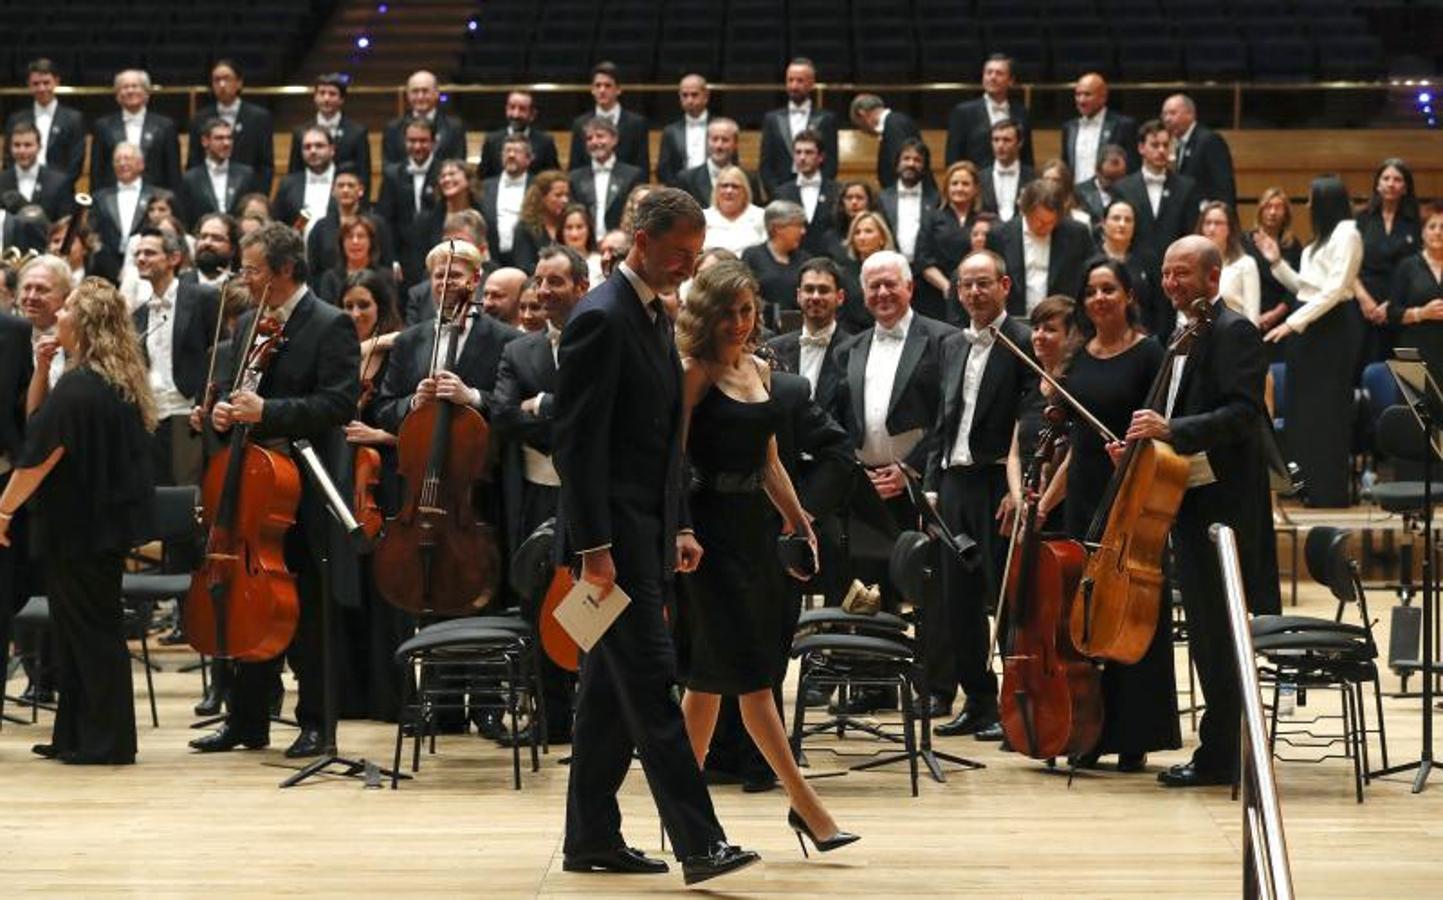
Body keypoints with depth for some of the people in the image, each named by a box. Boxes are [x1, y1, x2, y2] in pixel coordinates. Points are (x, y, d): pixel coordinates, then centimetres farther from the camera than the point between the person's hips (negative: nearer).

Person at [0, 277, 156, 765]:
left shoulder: (78, 387, -19)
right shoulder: (122, 384, 10)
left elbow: (41, 456, -20)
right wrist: (44, 369, 10)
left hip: (80, 526, -9)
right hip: (109, 520, 9)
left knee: (89, 629, -1)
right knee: (88, 628, 15)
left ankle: (107, 741, 5)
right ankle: (75, 734, 23)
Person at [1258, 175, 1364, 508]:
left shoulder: (1346, 234, -10)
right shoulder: (1322, 238, 17)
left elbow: (1334, 290, -18)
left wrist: (1293, 322, -20)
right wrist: (1277, 262, 10)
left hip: (1332, 327, -9)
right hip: (1309, 326, 9)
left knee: (1326, 409, -5)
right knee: (1304, 407, 10)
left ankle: (1330, 490, 0)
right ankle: (1310, 484, 16)